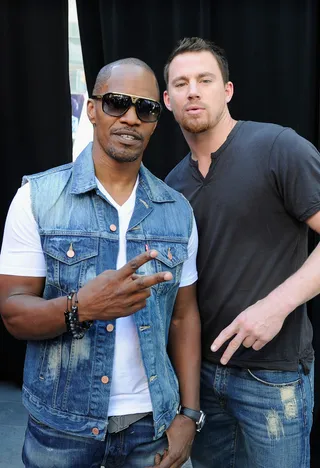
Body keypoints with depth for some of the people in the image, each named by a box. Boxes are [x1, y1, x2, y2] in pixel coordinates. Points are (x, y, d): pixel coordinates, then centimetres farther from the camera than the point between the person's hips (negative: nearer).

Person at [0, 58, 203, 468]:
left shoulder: (178, 211, 0)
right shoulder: (38, 197, -9)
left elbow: (184, 316, 3)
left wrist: (189, 415, -3)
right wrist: (80, 307, -29)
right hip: (61, 425, -2)